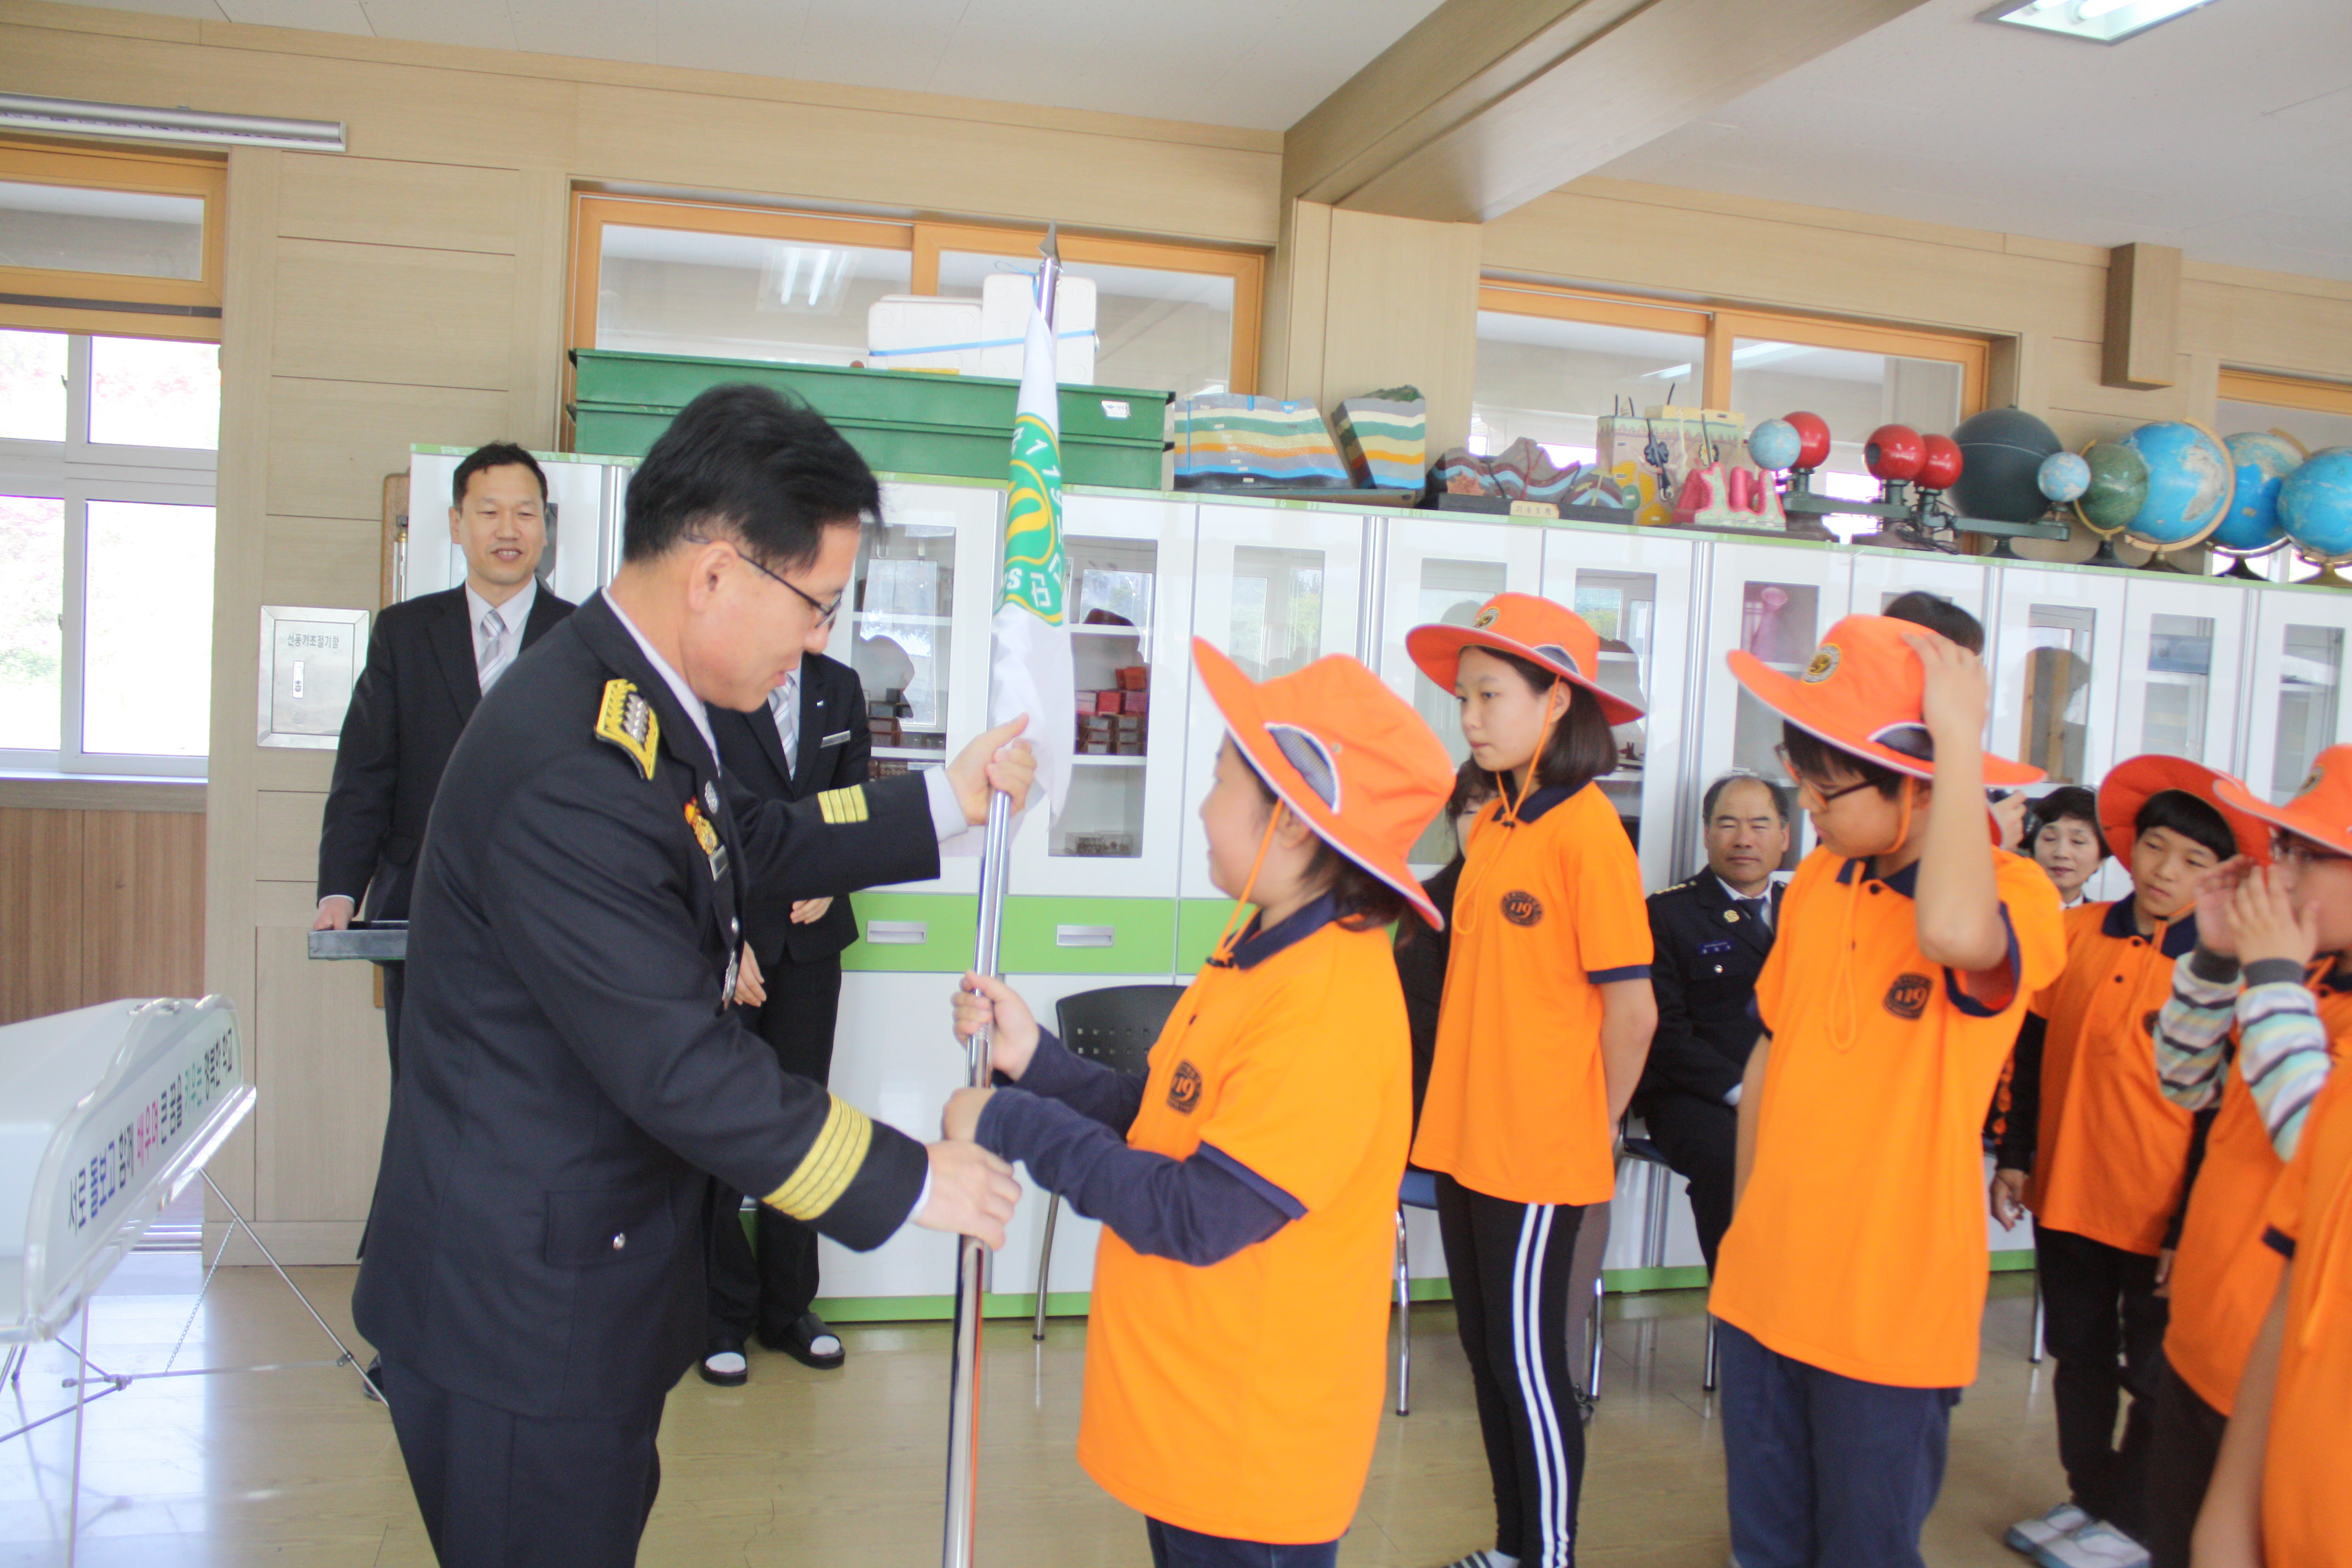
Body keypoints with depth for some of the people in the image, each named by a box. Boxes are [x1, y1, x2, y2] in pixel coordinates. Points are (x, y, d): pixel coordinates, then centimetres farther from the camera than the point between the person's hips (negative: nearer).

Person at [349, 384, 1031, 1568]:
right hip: (519, 1311, -9)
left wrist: (945, 803, 11)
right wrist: (912, 1181, -18)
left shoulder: (629, 706, 1)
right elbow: (683, 1070, -28)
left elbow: (753, 845, 18)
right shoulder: (568, 773, -31)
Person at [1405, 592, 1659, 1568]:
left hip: (1538, 1154, -8)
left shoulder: (1585, 828, -15)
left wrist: (1597, 1131, -2)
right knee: (1485, 1351, 18)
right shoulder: (1491, 824, 7)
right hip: (1466, 1140, 8)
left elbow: (1632, 1007, -14)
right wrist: (1459, 1112, 11)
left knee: (1529, 1362, 5)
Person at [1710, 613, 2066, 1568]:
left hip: (1892, 1306, -5)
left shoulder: (2015, 892, -16)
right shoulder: (1817, 883, 1)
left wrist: (1960, 739, -32)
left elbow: (1955, 931, -42)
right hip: (1765, 1284, 6)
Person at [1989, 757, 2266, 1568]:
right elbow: (2033, 1052, 7)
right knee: (2081, 1358, 18)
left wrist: (2192, 1227, -10)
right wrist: (2015, 1158, 6)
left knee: (2154, 1373, 12)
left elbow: (2223, 1111, -9)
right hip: (2066, 1194, 4)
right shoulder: (2076, 932, -2)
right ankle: (2088, 1497, 36)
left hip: (2160, 1217, -4)